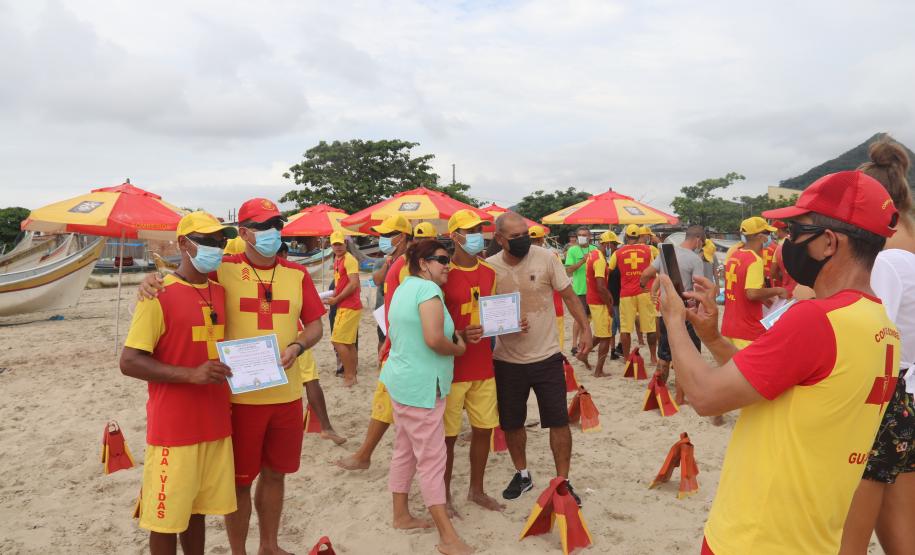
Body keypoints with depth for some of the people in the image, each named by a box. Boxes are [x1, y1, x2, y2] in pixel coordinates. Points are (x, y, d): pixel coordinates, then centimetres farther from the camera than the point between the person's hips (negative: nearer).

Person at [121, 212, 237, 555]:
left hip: (215, 424, 6)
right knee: (167, 515, 7)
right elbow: (129, 362, -15)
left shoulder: (220, 292, 9)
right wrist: (191, 374, -25)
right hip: (173, 429, -6)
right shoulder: (159, 295, -12)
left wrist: (235, 367, 6)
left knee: (197, 507, 18)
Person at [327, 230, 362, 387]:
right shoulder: (337, 260, 14)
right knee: (349, 343, 12)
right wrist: (332, 296, 4)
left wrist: (336, 299, -15)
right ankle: (352, 376, 19)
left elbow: (353, 284, -21)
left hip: (349, 307, -9)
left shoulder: (349, 259, -14)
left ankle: (349, 376, 0)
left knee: (338, 342, -8)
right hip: (344, 306, 9)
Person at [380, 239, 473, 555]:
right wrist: (457, 348, -9)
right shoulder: (428, 289, -18)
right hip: (420, 386, -10)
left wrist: (452, 335, 15)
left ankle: (401, 515, 32)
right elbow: (434, 339, -29)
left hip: (402, 381, 10)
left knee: (404, 452, 18)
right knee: (432, 459, -4)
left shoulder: (404, 288, 12)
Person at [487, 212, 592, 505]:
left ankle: (562, 481, 20)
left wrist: (585, 329, -6)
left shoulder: (545, 258, -9)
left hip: (547, 356, -1)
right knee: (511, 423, 13)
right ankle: (522, 474, 36)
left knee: (559, 421, 3)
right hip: (507, 360, 1)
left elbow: (568, 295, 0)